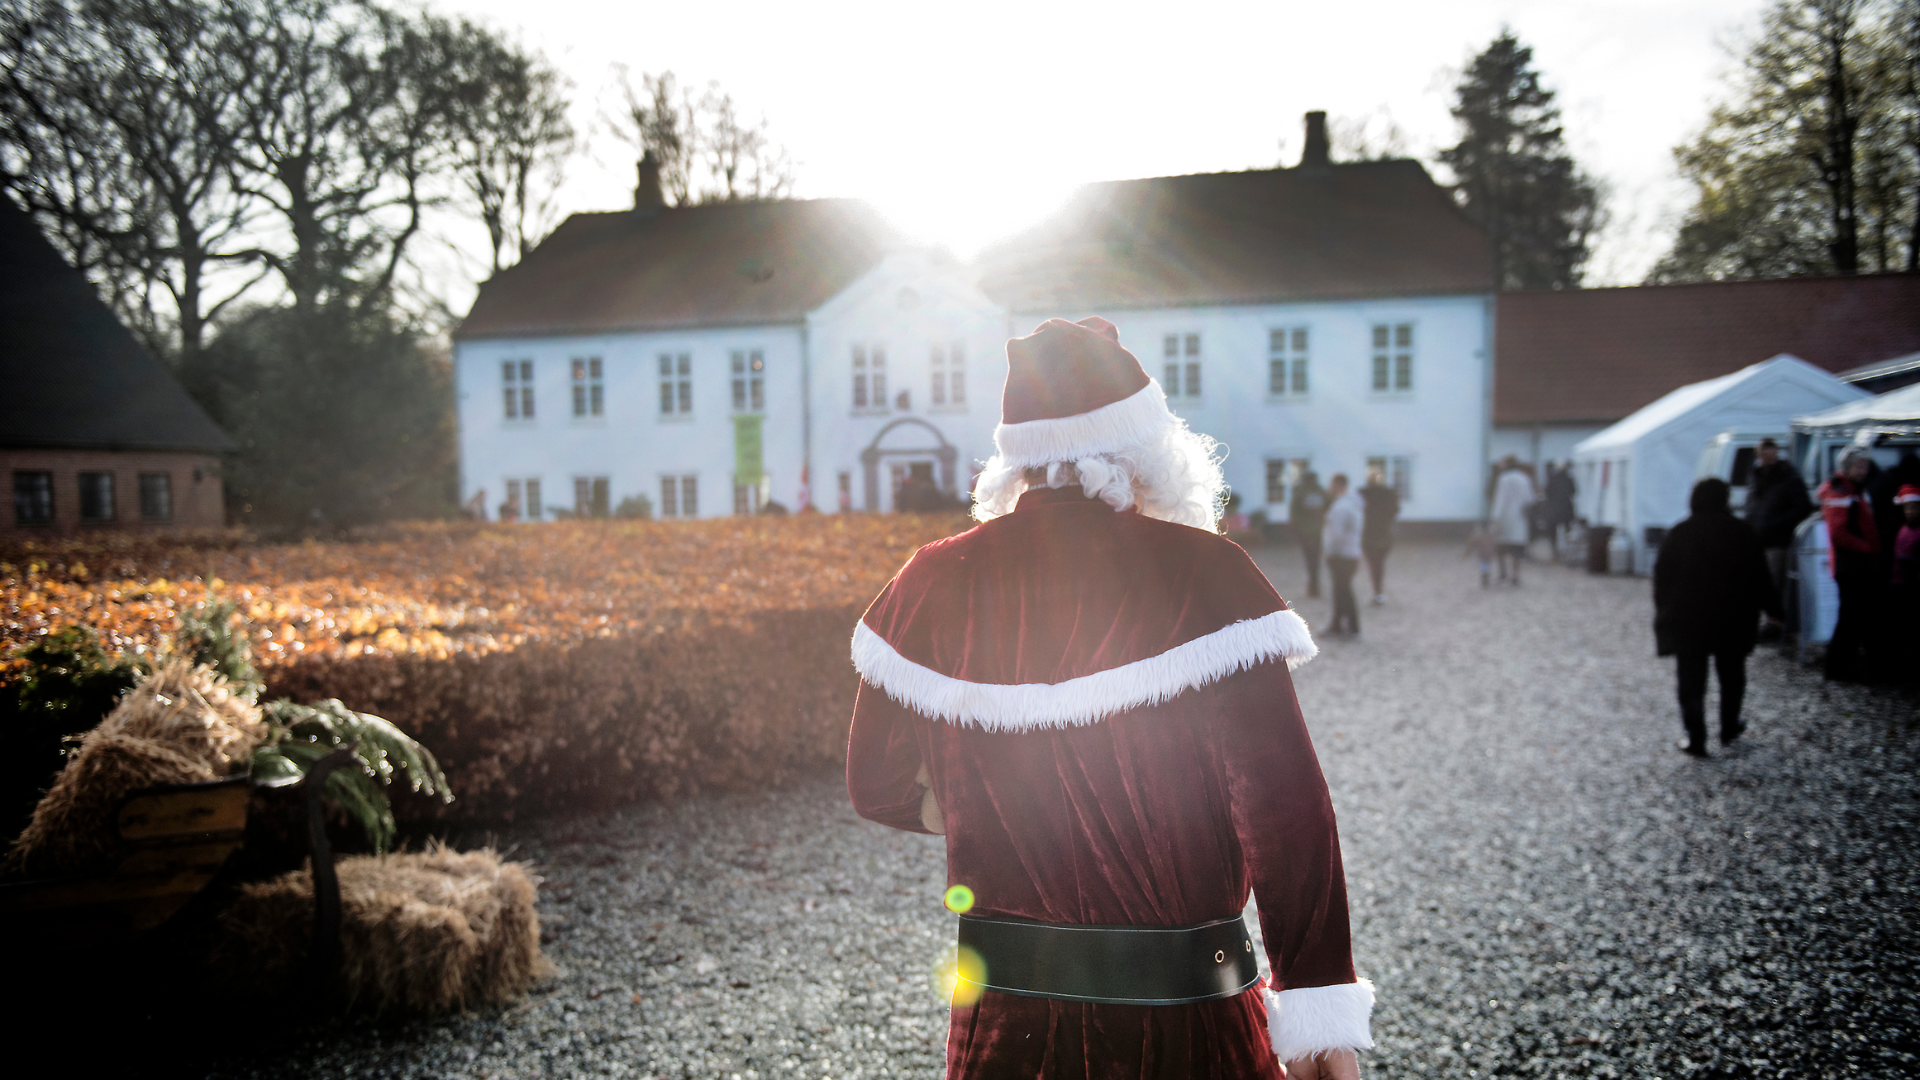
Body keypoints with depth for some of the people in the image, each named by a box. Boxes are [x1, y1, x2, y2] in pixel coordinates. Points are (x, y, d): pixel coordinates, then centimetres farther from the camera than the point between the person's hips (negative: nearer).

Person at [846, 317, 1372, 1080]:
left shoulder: (934, 584, -3)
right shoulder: (1203, 575, -14)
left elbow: (877, 787, 7)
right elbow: (1283, 802, -16)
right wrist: (1320, 1004, -9)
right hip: (1183, 1016, -2)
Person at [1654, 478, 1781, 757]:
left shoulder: (1677, 534, -3)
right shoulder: (1742, 532, -4)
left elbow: (1662, 579, 0)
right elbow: (1760, 575, 0)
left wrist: (1664, 617, 10)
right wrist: (1772, 609, 11)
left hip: (1687, 621, -1)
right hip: (1733, 621, 1)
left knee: (1691, 682, 3)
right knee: (1731, 676, 19)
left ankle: (1696, 739, 0)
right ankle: (1729, 729, 28)